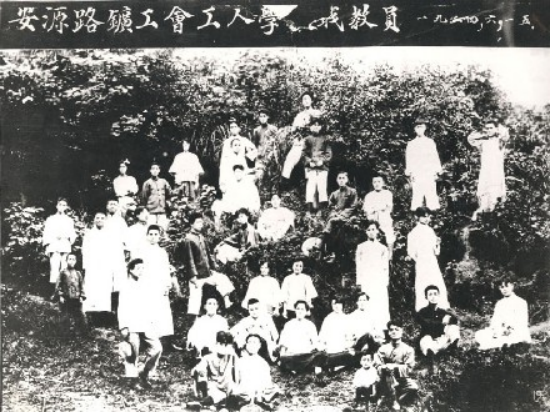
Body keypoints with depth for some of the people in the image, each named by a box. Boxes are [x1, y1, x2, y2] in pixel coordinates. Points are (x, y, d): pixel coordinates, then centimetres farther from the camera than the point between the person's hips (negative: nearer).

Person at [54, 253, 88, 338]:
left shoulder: (78, 273, 13)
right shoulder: (63, 273, 3)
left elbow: (82, 286, 13)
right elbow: (58, 285, 0)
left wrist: (82, 296, 4)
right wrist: (60, 295, -9)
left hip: (76, 299, 2)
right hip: (65, 300, -2)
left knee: (81, 316, -1)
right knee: (65, 317, 2)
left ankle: (83, 333, 7)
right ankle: (66, 334, 12)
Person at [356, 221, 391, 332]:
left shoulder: (383, 248, 15)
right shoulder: (361, 247, 12)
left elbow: (386, 267, 12)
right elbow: (359, 266, 8)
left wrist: (386, 283, 1)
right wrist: (360, 282, -1)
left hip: (380, 282, 1)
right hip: (366, 281, -1)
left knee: (381, 306, -8)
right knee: (368, 307, -10)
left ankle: (381, 330, -7)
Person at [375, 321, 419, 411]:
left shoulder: (408, 349, -1)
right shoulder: (383, 349, 3)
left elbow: (408, 368, -9)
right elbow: (378, 366, -4)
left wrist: (395, 367, -24)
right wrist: (385, 367, -26)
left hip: (402, 378, 0)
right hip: (387, 380, 0)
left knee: (414, 388, -31)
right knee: (389, 370, -35)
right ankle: (394, 401, -25)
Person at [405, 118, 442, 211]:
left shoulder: (430, 142, 14)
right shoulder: (411, 144, 13)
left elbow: (435, 157, 11)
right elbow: (409, 160, 9)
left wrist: (436, 172, 2)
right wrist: (410, 174, -1)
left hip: (429, 174, 1)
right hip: (417, 175, 0)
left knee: (431, 195, -6)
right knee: (417, 195, -8)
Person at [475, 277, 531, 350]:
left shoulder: (520, 302, 1)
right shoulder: (499, 303, 18)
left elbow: (522, 323, -7)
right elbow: (495, 320, 9)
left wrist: (511, 330, -22)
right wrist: (495, 330, -13)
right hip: (501, 331, 4)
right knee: (479, 335, -17)